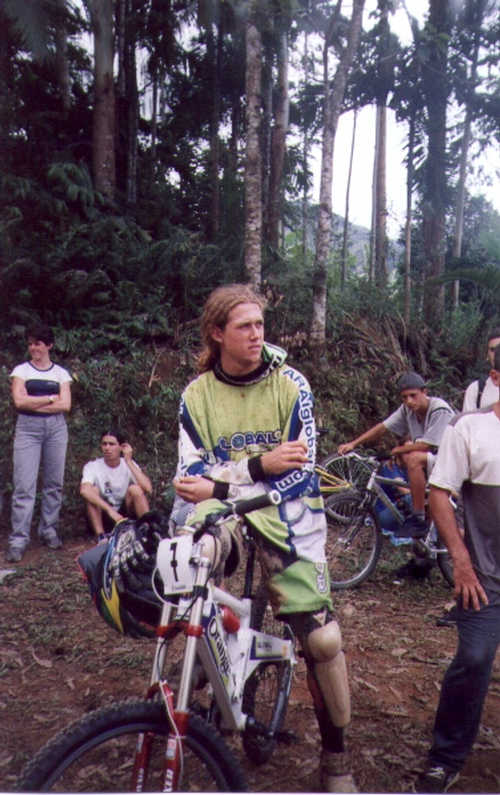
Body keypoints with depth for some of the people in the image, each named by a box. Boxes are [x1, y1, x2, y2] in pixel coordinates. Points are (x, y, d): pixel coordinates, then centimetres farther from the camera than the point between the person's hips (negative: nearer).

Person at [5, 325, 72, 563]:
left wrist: (33, 404, -7)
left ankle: (48, 530, 17)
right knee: (24, 485, -8)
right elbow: (19, 401, -6)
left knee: (54, 483, 4)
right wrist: (51, 398, -5)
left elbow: (65, 405, -3)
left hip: (56, 428, 2)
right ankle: (18, 539, -6)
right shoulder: (21, 370, 8)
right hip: (27, 428, -2)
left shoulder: (61, 373, 10)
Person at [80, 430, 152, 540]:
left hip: (126, 515, 0)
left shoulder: (129, 464, -6)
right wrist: (110, 510, -42)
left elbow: (148, 488, -24)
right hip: (103, 517, 0)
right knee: (93, 490, -25)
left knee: (135, 489, -24)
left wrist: (129, 462, -23)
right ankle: (101, 537, -25)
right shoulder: (92, 466, -11)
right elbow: (84, 490, -33)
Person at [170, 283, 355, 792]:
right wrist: (259, 466, -23)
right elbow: (192, 475, -6)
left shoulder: (289, 384, -4)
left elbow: (300, 472, -9)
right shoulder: (197, 395, 0)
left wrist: (219, 489, -21)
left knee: (321, 637, -6)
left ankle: (335, 754, 19)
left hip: (284, 511, -1)